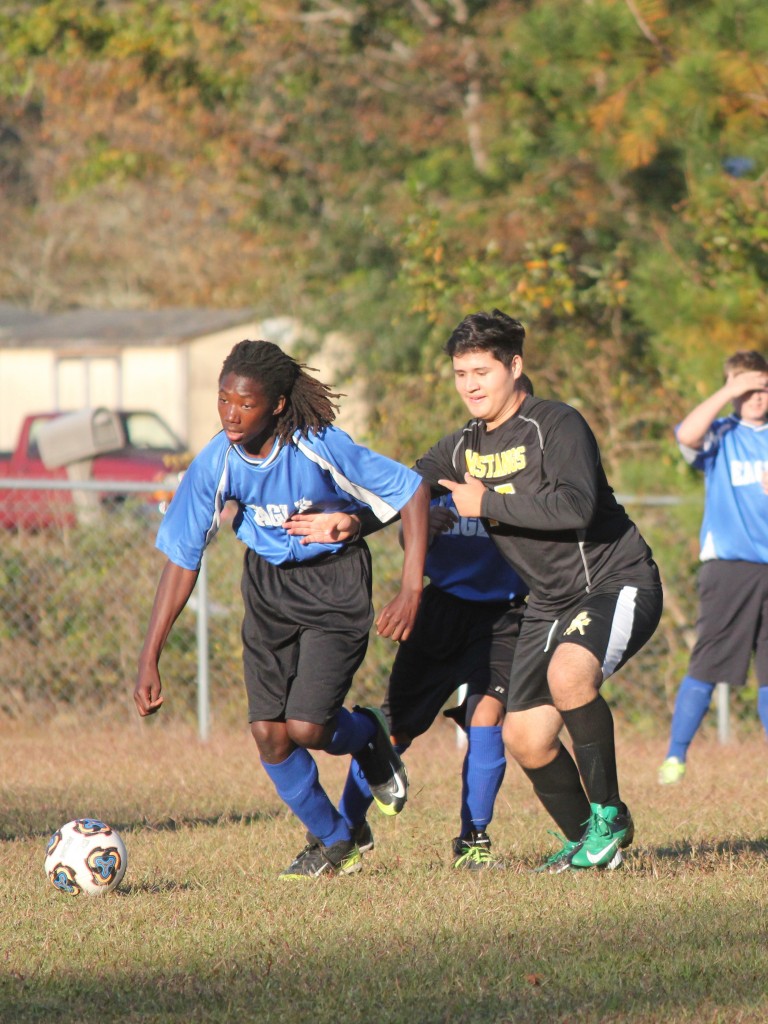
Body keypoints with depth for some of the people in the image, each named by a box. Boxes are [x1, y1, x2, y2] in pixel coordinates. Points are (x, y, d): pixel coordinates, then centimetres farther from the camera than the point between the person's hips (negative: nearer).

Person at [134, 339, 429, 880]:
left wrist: (411, 593, -22)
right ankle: (334, 844, 18)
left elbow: (412, 492, -17)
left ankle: (370, 732, 21)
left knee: (305, 728, -15)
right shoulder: (216, 464, -18)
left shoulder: (321, 448, -27)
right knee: (268, 733, -5)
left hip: (335, 582, -3)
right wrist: (149, 661, -14)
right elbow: (181, 558, -11)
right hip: (268, 583, 3)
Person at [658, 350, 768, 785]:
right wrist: (728, 392, -16)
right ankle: (676, 756, -2)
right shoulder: (721, 435, 2)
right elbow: (687, 435, -20)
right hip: (728, 566, -3)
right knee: (706, 667, -8)